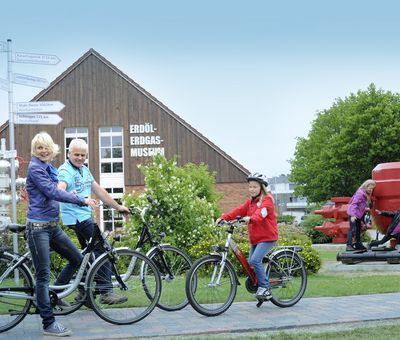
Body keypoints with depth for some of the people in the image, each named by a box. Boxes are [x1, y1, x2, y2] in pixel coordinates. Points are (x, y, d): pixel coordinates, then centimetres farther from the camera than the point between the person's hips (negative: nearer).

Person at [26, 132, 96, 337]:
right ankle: (49, 324, 1)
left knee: (77, 259, 12)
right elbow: (52, 192, -21)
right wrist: (82, 201, -18)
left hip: (53, 226, 9)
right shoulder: (35, 168, -12)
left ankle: (51, 295, 25)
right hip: (38, 227, -9)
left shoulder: (49, 168, 14)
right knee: (43, 275, -4)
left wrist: (71, 196, 6)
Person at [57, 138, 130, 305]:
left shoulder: (85, 170, 17)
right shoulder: (65, 171, -10)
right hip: (77, 217, -10)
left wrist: (118, 207, 21)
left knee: (89, 254, 14)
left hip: (85, 216, 10)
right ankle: (107, 292, -16)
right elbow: (59, 190, -29)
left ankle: (84, 293, 23)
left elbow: (99, 191, 21)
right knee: (102, 250, -15)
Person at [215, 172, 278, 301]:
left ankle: (264, 287, -11)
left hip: (267, 237, -8)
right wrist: (224, 217, -12)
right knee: (251, 263, 7)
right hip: (255, 238, 8)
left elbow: (261, 213, -28)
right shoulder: (250, 202, 16)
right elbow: (238, 211, 3)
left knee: (255, 260, -22)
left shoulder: (267, 200, -8)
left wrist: (250, 218, -48)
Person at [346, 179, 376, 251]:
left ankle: (358, 245, 26)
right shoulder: (360, 193, -19)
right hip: (353, 214, -10)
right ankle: (349, 245, -16)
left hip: (358, 214, 10)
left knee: (358, 229, 16)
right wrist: (353, 215, -30)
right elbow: (354, 204, -24)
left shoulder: (366, 194, 11)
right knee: (352, 229, -14)